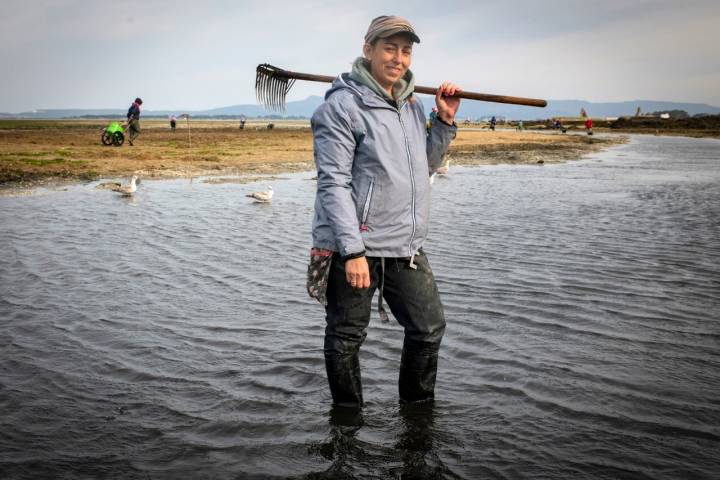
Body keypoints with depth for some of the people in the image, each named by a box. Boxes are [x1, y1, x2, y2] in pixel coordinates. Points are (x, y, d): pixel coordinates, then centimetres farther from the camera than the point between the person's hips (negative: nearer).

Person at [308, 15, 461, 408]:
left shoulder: (412, 105, 12)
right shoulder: (342, 105, -12)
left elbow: (425, 167, 22)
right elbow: (334, 184, -17)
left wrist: (445, 121, 8)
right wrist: (353, 251, -22)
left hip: (407, 247, 7)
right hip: (354, 248, -7)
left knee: (429, 328, 14)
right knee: (345, 339, 7)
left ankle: (417, 406, 34)